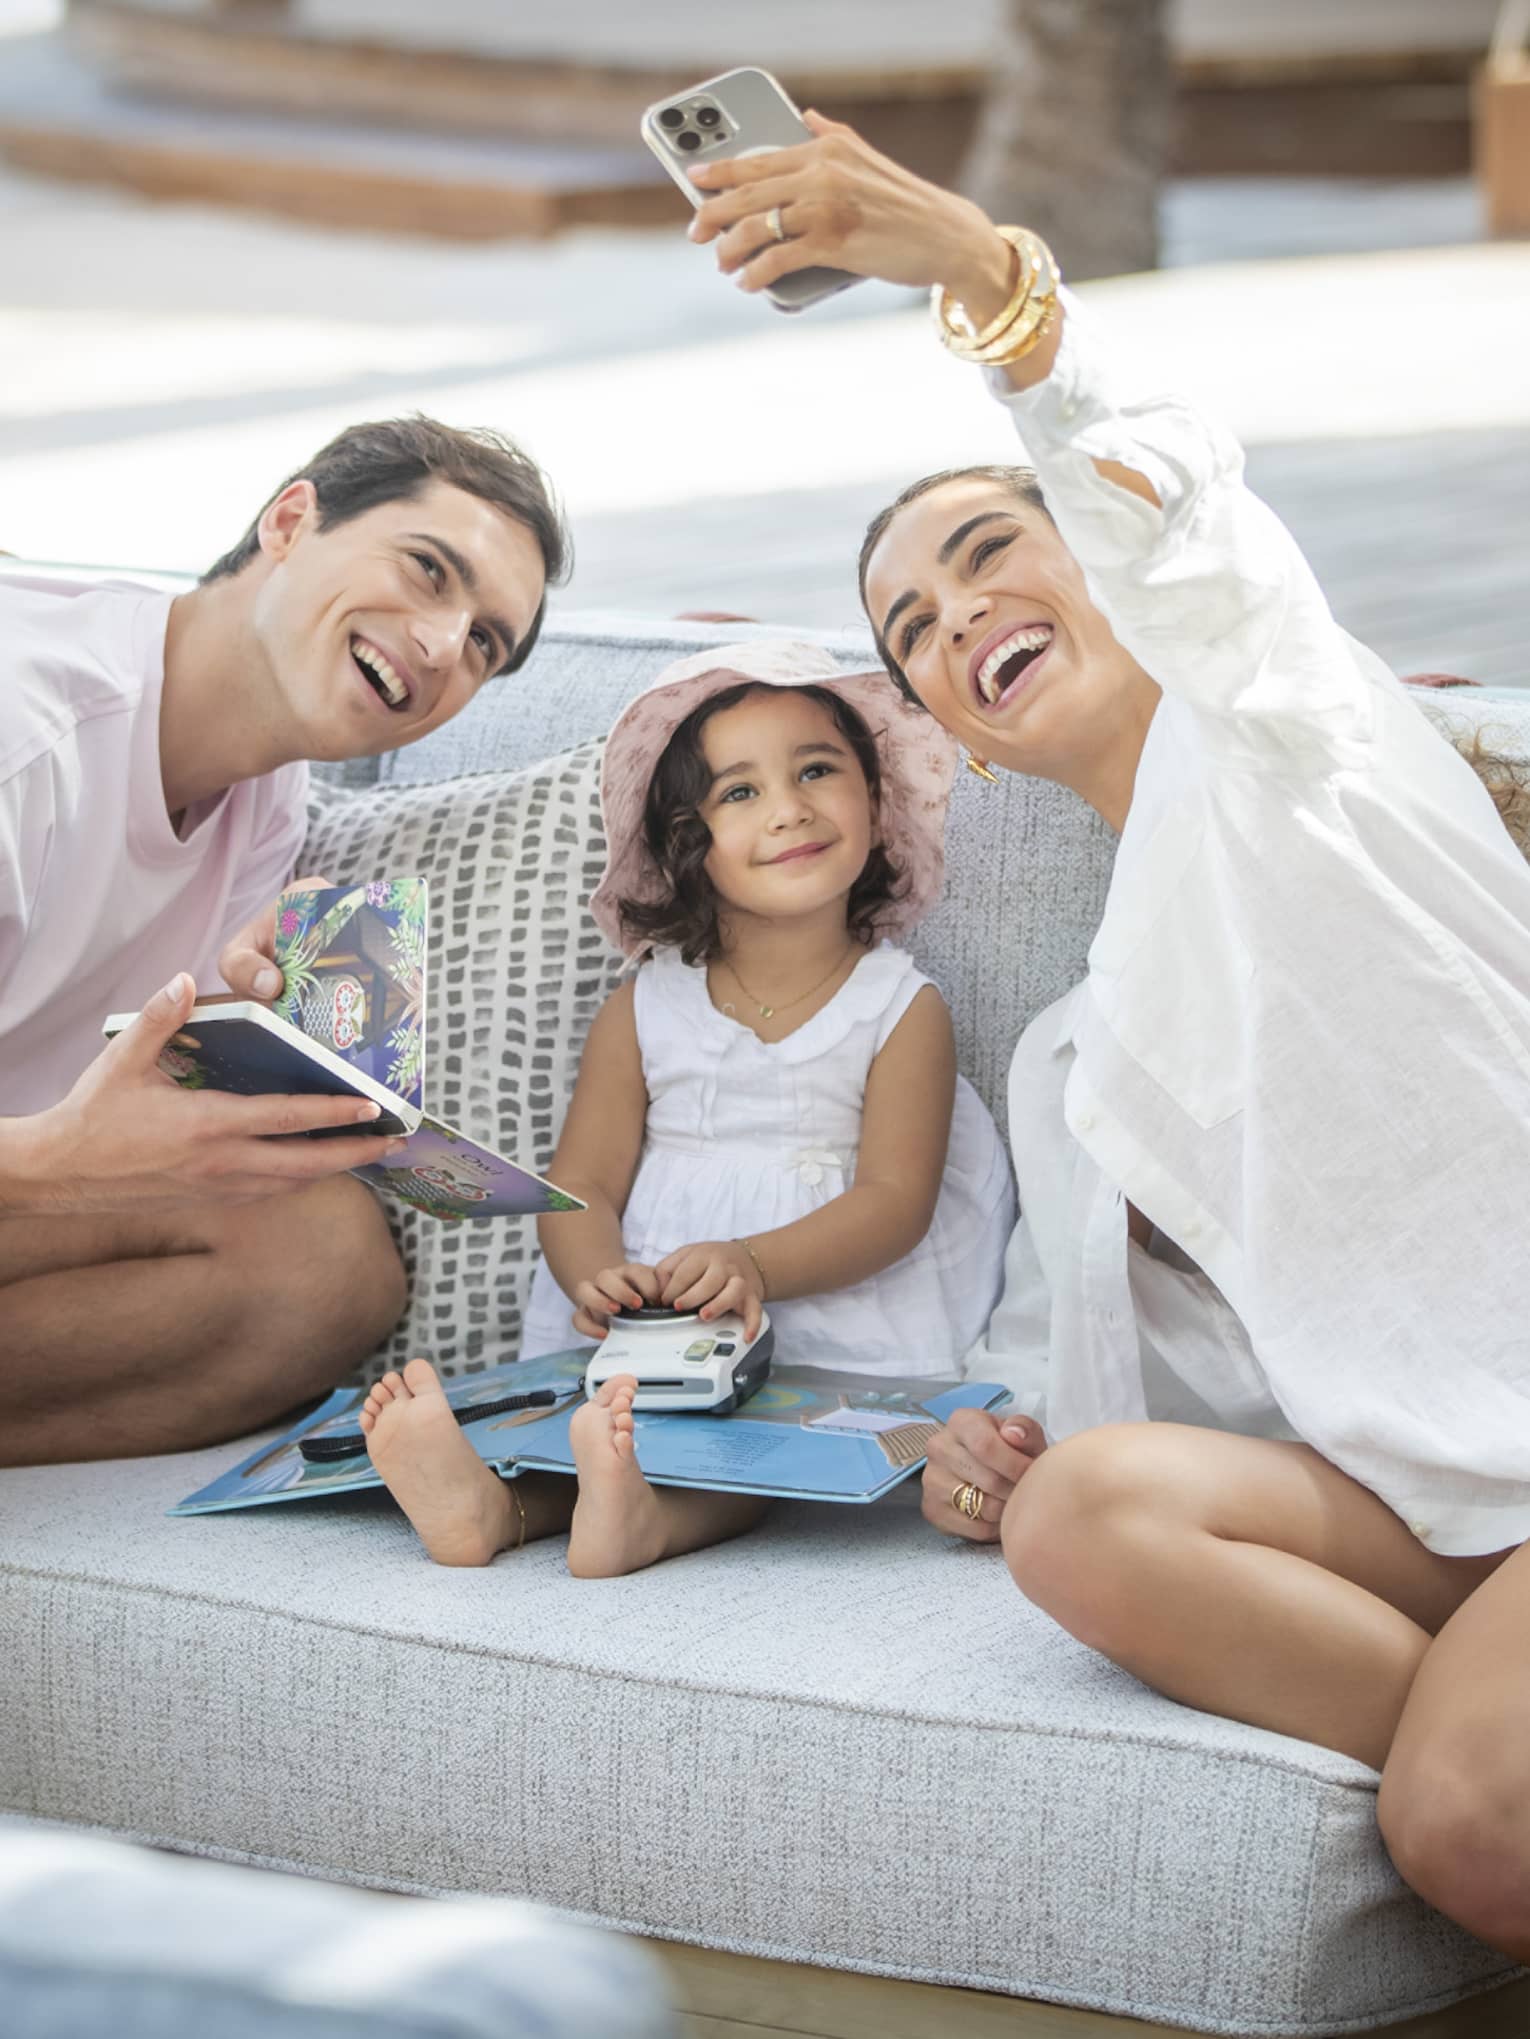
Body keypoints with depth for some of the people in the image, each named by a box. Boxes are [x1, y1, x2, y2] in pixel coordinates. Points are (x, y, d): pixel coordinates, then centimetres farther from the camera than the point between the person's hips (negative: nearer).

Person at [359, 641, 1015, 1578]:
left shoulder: (902, 1008, 3)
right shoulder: (645, 1011, 10)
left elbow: (896, 1200, -8)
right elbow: (582, 1183, 5)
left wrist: (753, 1265, -26)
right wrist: (600, 1280, -20)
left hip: (831, 1314, -3)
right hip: (647, 1320, 3)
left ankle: (652, 1515, -62)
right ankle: (488, 1501, -54)